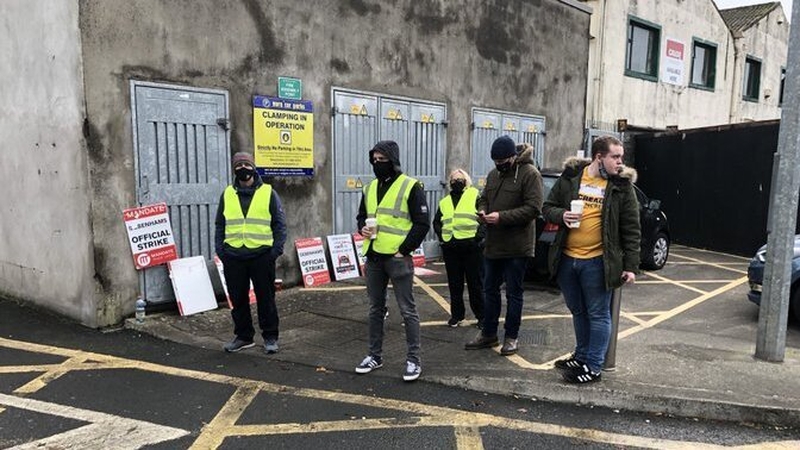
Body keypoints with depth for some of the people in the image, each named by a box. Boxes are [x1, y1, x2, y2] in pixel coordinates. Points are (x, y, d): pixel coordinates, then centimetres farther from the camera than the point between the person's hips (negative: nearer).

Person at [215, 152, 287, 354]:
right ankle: (243, 336, 24)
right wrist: (220, 249, 4)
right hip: (233, 256, 3)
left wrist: (276, 250, -7)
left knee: (265, 297, 3)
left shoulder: (268, 193, 3)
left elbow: (279, 224, 2)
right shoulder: (227, 194, 11)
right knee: (238, 298, 10)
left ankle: (270, 337, 15)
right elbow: (220, 224, 15)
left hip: (262, 255, -3)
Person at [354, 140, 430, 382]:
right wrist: (362, 228, 0)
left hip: (398, 257, -6)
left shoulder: (411, 186, -7)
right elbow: (361, 216, 23)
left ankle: (413, 360, 11)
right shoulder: (369, 188, 13)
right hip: (373, 257, 7)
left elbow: (422, 223, -10)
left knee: (407, 310, 1)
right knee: (375, 308, 14)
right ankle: (375, 355, 27)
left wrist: (403, 250, -13)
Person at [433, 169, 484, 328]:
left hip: (472, 247, -4)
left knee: (476, 284, 2)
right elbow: (436, 222, 23)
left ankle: (481, 315, 13)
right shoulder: (444, 202, 18)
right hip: (450, 249, 5)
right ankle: (457, 315, 21)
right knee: (454, 284, 10)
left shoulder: (476, 196, 3)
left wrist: (479, 236, -14)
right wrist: (441, 235, 7)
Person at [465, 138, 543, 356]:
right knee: (490, 289, 15)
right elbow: (484, 198, 21)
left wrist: (502, 217, -24)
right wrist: (482, 210, -2)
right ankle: (488, 333, 29)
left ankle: (511, 337, 20)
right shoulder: (493, 174, 10)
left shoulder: (530, 174, -12)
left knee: (513, 293, 6)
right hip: (493, 244, 7)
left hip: (516, 247, -7)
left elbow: (533, 208, -19)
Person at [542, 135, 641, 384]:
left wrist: (631, 266, -7)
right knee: (578, 312, 18)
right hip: (566, 259, 4)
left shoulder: (622, 185, -2)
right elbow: (548, 207, 11)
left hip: (597, 262, -3)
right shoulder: (570, 177, 3)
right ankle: (581, 356, 35)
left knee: (598, 315, 6)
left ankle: (593, 366, 17)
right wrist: (561, 215, -13)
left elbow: (631, 230, -2)